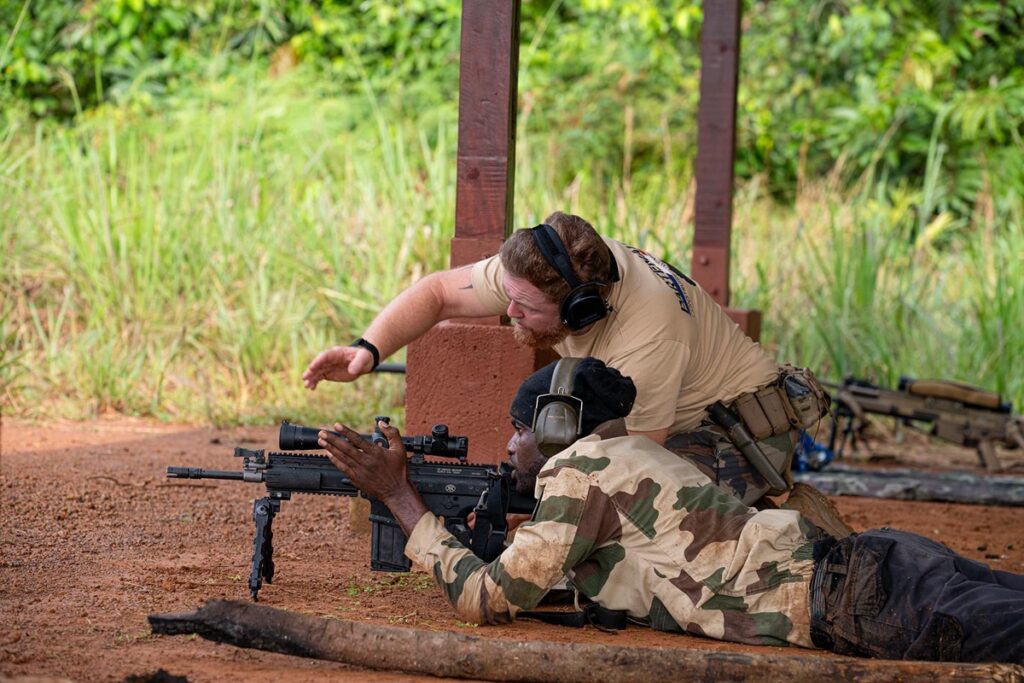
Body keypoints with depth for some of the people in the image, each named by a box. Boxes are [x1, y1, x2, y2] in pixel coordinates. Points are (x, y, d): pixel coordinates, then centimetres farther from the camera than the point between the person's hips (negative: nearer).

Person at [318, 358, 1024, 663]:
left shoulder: (580, 470, 0)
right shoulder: (634, 454, 28)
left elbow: (491, 599, 1)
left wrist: (400, 494, 7)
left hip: (850, 602, -9)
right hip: (866, 560, 9)